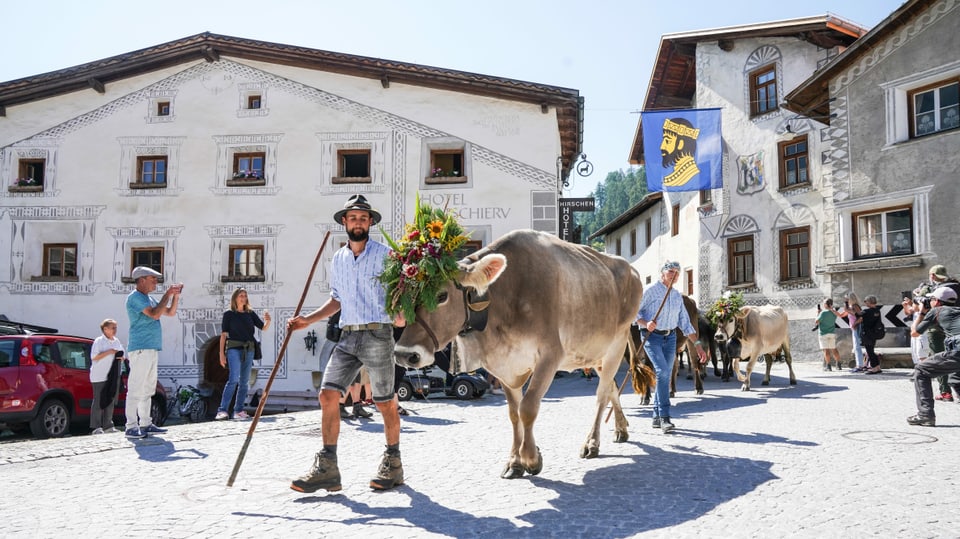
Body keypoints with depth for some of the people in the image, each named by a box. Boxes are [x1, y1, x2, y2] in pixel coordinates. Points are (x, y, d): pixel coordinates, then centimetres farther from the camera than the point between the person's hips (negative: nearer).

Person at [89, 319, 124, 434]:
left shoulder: (117, 341, 15)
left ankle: (108, 426, 14)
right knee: (99, 402, -5)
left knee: (111, 402, 8)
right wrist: (109, 352, -19)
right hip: (99, 376, -7)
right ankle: (96, 427, -2)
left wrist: (121, 357, 1)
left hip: (113, 376, 7)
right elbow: (94, 357, -14)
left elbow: (121, 355, 23)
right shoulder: (99, 341, -5)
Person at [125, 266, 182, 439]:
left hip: (151, 349, 10)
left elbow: (170, 313, 24)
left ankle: (145, 424, 16)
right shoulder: (136, 297, -8)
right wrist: (167, 294, -12)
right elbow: (155, 314, -20)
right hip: (140, 349, -10)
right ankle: (131, 427, -10)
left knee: (147, 389, 11)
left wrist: (176, 295, 10)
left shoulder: (148, 298, 21)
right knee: (136, 389, -10)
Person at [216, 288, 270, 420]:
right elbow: (223, 334, 2)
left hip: (249, 350, 4)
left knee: (244, 381, 5)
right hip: (234, 348, -4)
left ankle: (239, 411, 11)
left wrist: (268, 321, -16)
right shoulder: (229, 314, 4)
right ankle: (222, 410, -17)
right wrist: (222, 353, -4)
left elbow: (263, 328, 6)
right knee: (234, 379, -18)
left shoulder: (251, 313, 12)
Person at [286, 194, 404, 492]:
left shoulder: (385, 254, -1)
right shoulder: (338, 259, 16)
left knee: (385, 403, 3)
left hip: (378, 335, -5)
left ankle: (392, 465, 19)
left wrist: (400, 312, -25)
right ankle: (327, 469, -2)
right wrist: (308, 319, 14)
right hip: (347, 337, 5)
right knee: (328, 394, -7)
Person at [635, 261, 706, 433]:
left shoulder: (677, 296, 13)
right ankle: (664, 417, -17)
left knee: (665, 375, 6)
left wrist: (697, 344, 10)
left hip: (670, 338, 6)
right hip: (652, 336, -6)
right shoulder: (650, 291, -4)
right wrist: (645, 323, -24)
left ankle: (657, 417, 17)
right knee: (662, 371, -20)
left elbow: (685, 322, 15)